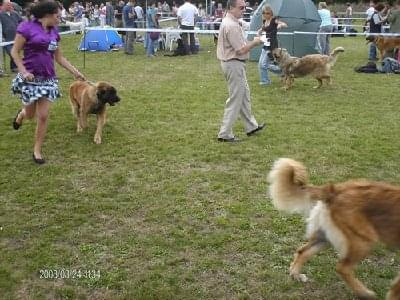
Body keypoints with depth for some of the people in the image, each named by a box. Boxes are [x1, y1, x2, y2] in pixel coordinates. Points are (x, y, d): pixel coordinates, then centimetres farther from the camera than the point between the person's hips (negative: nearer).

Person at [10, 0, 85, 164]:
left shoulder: (54, 32, 7)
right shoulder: (27, 27, -10)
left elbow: (59, 57, 14)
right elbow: (15, 51, -8)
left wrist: (76, 72, 10)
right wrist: (24, 71, -19)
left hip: (48, 79, 4)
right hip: (30, 78, -4)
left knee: (43, 116, 1)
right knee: (30, 114, 11)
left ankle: (37, 150, 16)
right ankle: (22, 113, 50)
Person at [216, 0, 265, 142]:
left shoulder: (229, 21, 11)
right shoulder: (232, 25, -22)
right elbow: (241, 50, -23)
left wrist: (251, 42, 8)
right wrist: (254, 42, -9)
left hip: (233, 63, 11)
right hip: (234, 64, -11)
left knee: (244, 95, 20)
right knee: (235, 99, -3)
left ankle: (251, 126, 32)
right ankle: (225, 134, 3)